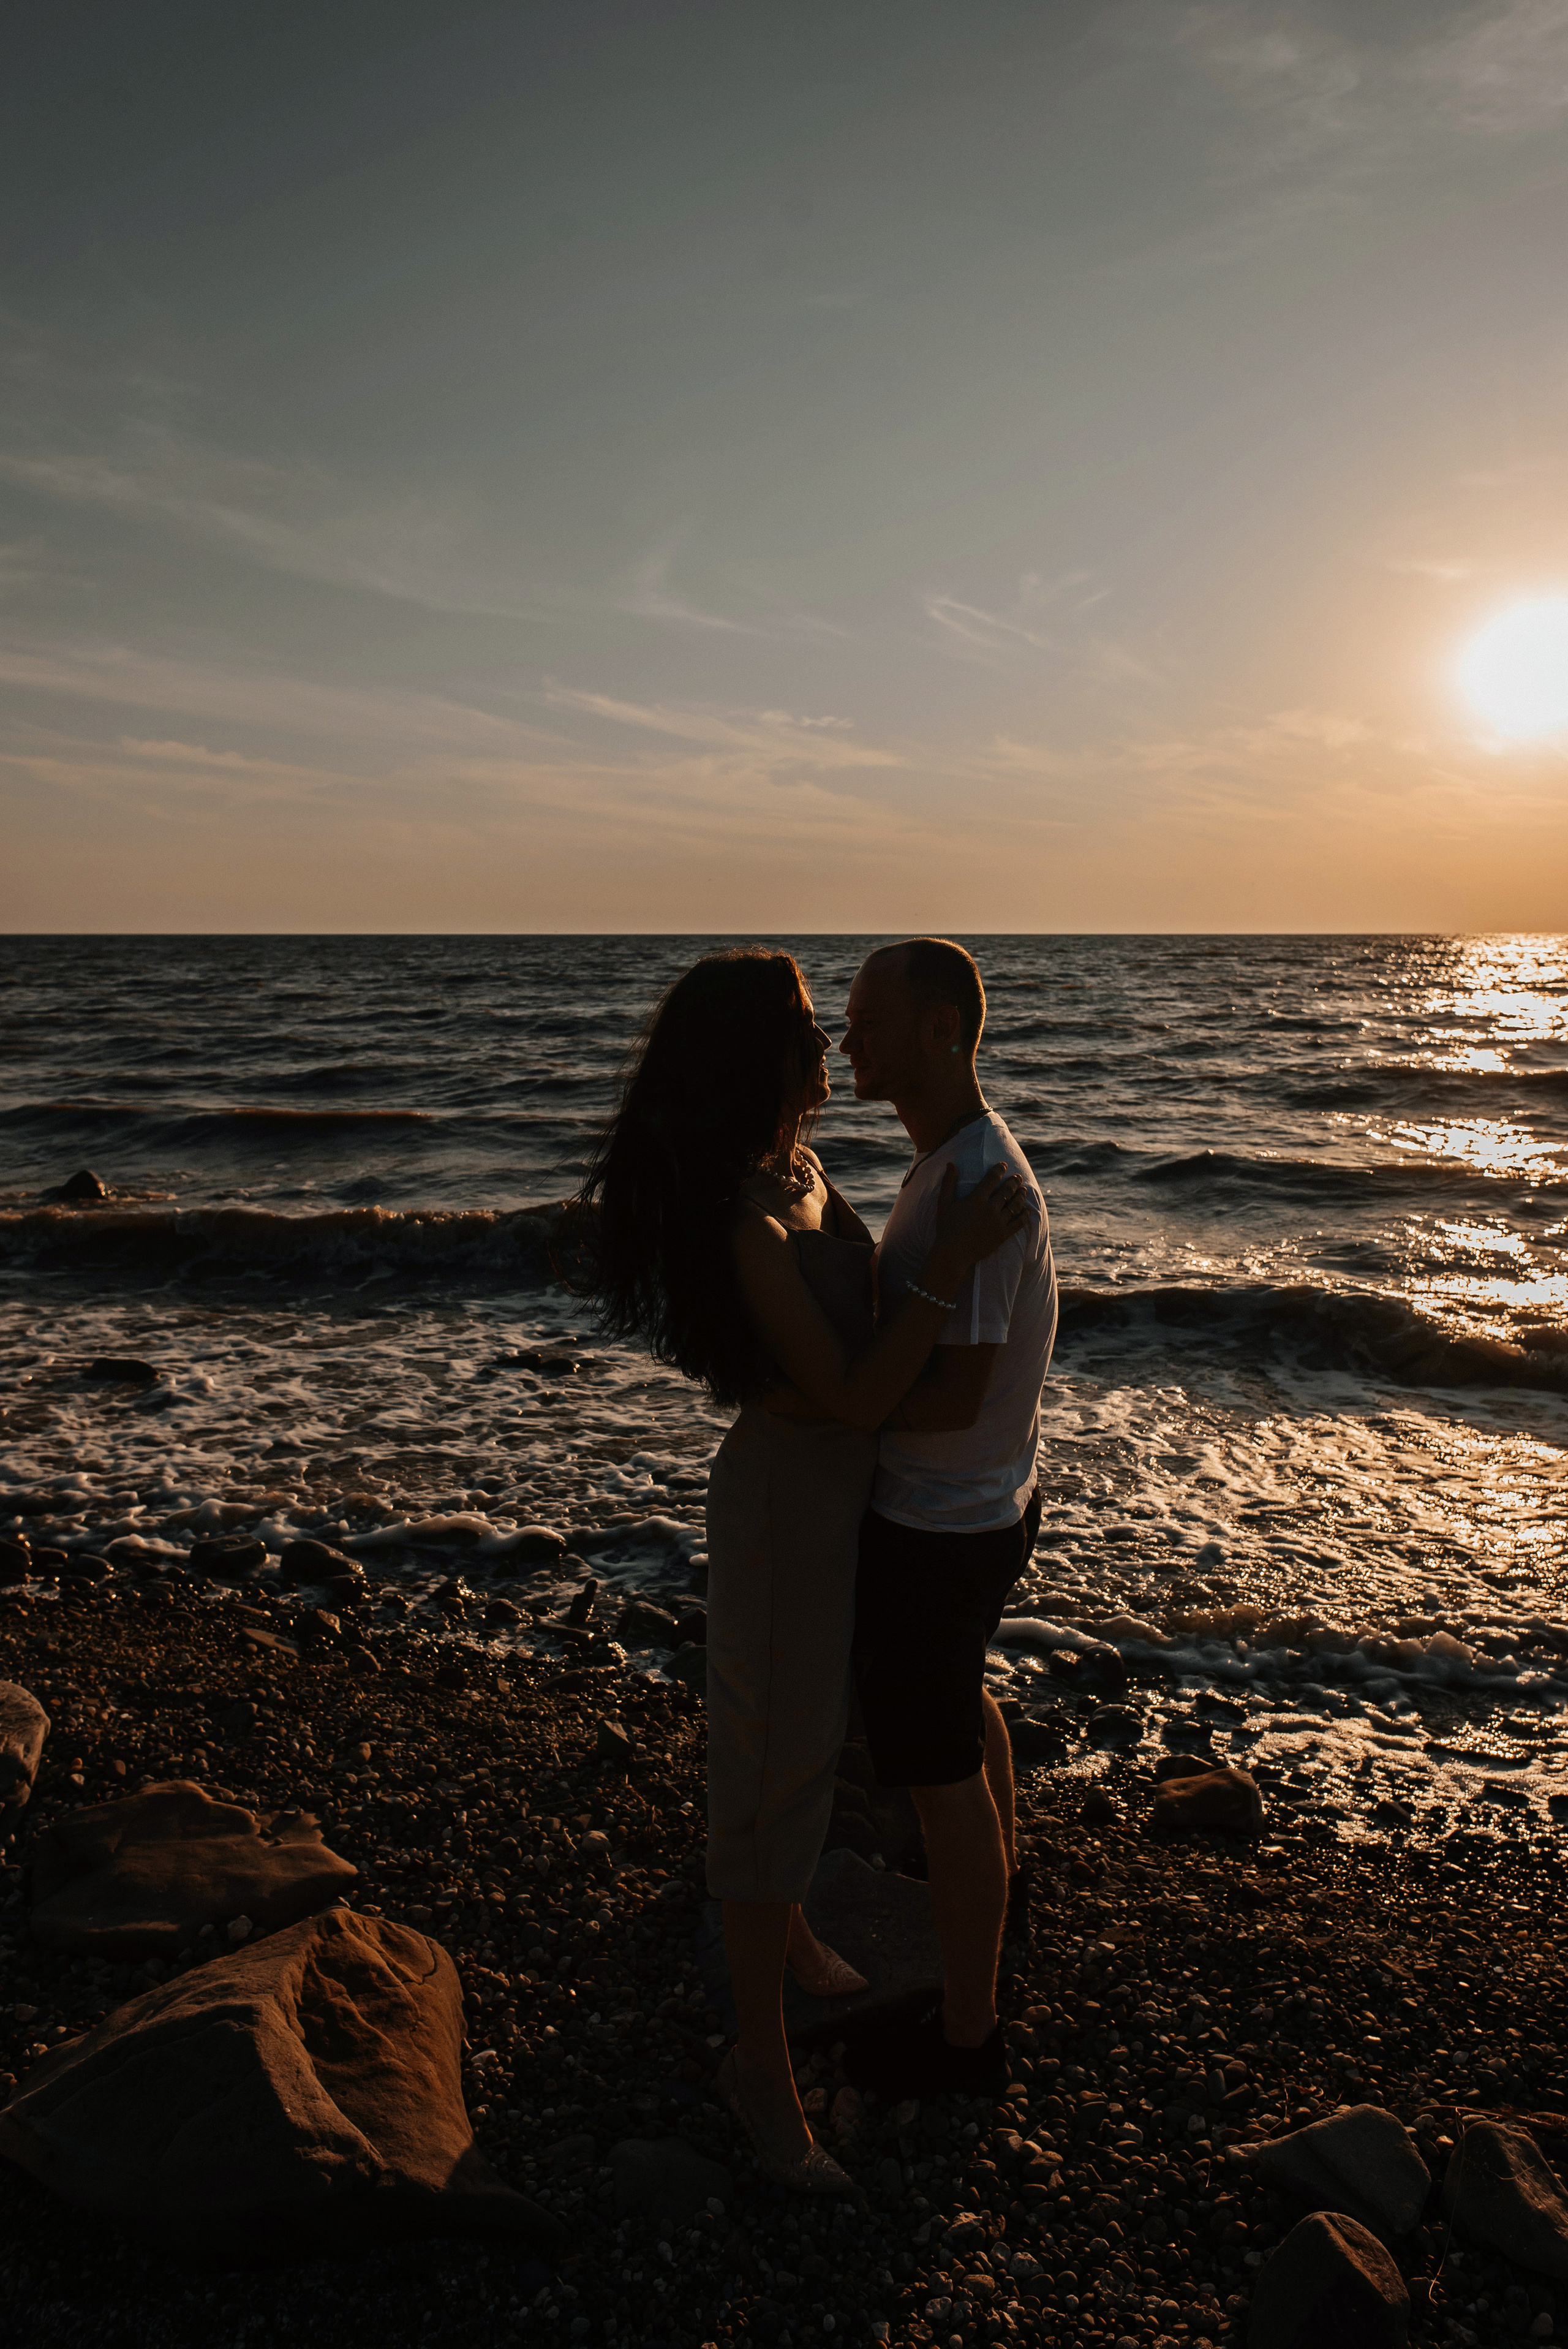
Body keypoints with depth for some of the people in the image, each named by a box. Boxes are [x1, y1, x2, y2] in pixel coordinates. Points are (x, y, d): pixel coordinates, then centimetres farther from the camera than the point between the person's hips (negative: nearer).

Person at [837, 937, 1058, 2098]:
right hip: (978, 1508, 10)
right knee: (961, 1697, 33)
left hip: (934, 1533, -10)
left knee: (940, 1775, 8)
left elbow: (954, 1396, -29)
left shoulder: (974, 1182, -29)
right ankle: (1003, 1883, 60)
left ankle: (965, 2034, 29)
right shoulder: (965, 1155, 3)